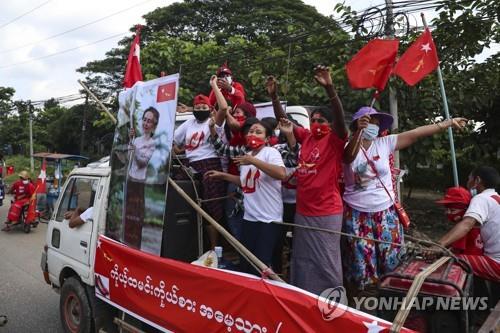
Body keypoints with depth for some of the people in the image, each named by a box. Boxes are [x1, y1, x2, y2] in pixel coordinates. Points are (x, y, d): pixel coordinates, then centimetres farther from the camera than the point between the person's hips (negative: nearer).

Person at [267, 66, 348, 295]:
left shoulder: (335, 140, -8)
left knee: (326, 261, 4)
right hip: (303, 211, 6)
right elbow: (283, 120, 10)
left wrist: (329, 87, -37)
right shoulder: (306, 137, 7)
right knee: (303, 259, 18)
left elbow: (340, 117, -25)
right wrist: (274, 96, -2)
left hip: (327, 213, -6)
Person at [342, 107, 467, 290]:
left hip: (385, 212, 2)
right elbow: (350, 156, -29)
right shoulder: (349, 147, -5)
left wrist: (447, 123, -2)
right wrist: (358, 131, -46)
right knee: (362, 263, 7)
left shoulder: (384, 143, 1)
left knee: (389, 260, 9)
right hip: (356, 214, -2)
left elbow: (416, 133, -1)